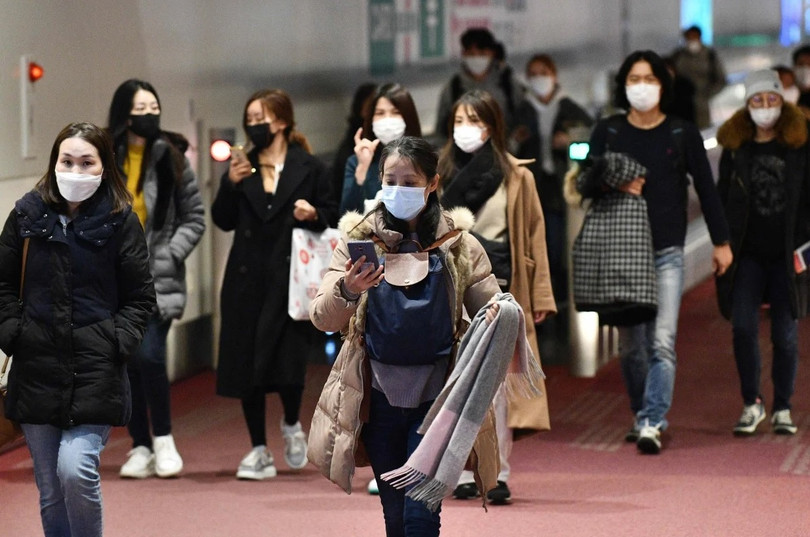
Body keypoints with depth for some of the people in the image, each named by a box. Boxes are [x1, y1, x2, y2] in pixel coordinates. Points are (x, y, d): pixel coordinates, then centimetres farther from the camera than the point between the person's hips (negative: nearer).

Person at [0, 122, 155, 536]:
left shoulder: (121, 222, 0)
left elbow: (140, 298, 4)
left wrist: (117, 342, -8)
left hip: (95, 369, -3)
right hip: (36, 369, 3)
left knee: (76, 470, -20)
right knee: (50, 490, 7)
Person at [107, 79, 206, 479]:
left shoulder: (172, 159, 1)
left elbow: (195, 218, 4)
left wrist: (169, 254, -7)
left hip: (158, 280, -2)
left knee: (149, 355, -16)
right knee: (127, 363, 4)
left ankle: (163, 439, 1)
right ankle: (140, 447, 14)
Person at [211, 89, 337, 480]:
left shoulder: (308, 169, 1)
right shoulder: (243, 169, 9)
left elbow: (332, 218, 5)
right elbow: (224, 221, 7)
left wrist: (313, 216, -16)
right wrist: (230, 185, -7)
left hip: (291, 280, -3)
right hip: (247, 281, 3)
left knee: (287, 359, -11)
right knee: (246, 364, 2)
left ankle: (291, 425, 20)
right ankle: (259, 451, 12)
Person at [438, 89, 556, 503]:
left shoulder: (515, 177, 4)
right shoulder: (443, 173, 10)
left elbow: (533, 237, 3)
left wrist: (540, 297, -1)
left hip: (496, 290, -2)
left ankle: (498, 474, -2)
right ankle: (464, 473, 8)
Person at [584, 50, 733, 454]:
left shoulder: (682, 134, 4)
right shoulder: (607, 132, 6)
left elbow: (705, 188, 9)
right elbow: (587, 184, 11)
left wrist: (721, 242, 10)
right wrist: (615, 186, -11)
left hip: (667, 252, -2)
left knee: (662, 341, -13)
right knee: (630, 343, 6)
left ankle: (652, 423, -17)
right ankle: (641, 415, 20)